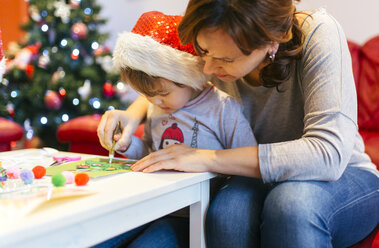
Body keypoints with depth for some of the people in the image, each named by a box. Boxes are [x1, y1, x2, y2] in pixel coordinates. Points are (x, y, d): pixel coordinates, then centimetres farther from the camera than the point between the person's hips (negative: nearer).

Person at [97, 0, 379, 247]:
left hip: (344, 175, -3)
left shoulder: (318, 34, -25)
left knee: (291, 202, -38)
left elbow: (328, 154, -35)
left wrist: (208, 158, -33)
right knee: (227, 209, -32)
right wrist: (134, 114, -12)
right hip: (261, 178, 3)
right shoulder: (215, 45, -11)